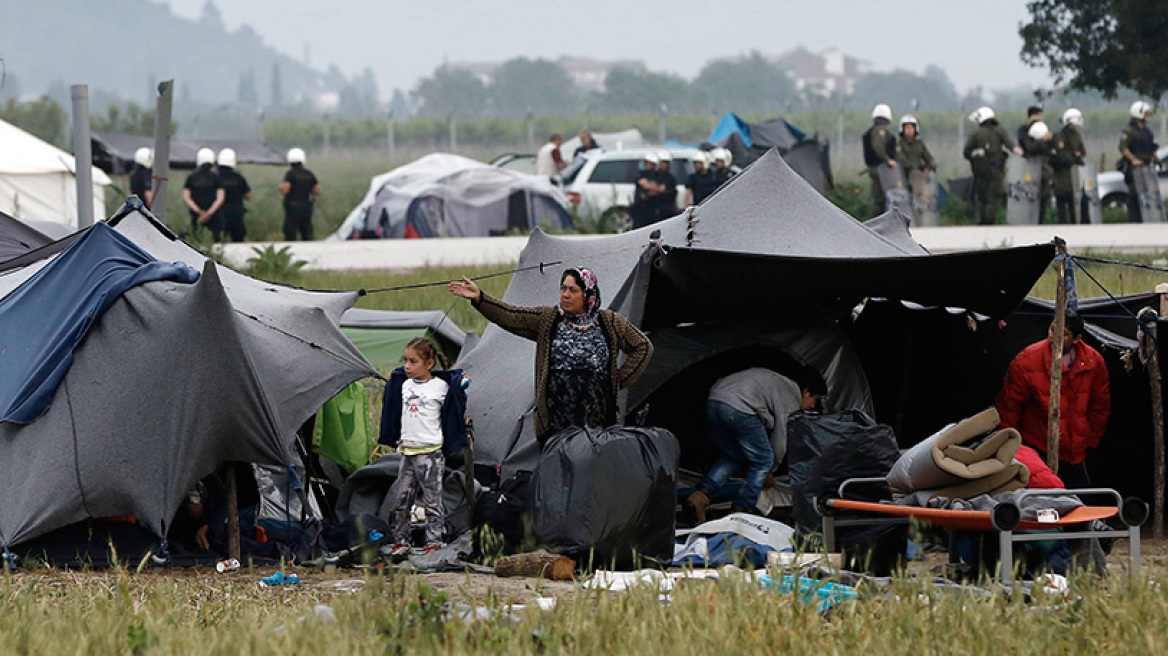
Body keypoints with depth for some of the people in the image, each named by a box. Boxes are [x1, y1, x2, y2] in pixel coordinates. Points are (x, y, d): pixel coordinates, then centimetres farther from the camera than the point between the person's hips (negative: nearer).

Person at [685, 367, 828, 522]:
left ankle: (700, 496, 8)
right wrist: (769, 473, 23)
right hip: (738, 409, -9)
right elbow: (780, 440, 7)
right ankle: (740, 510, 5)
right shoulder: (792, 397, 9)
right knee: (763, 460, 7)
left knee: (733, 457, 24)